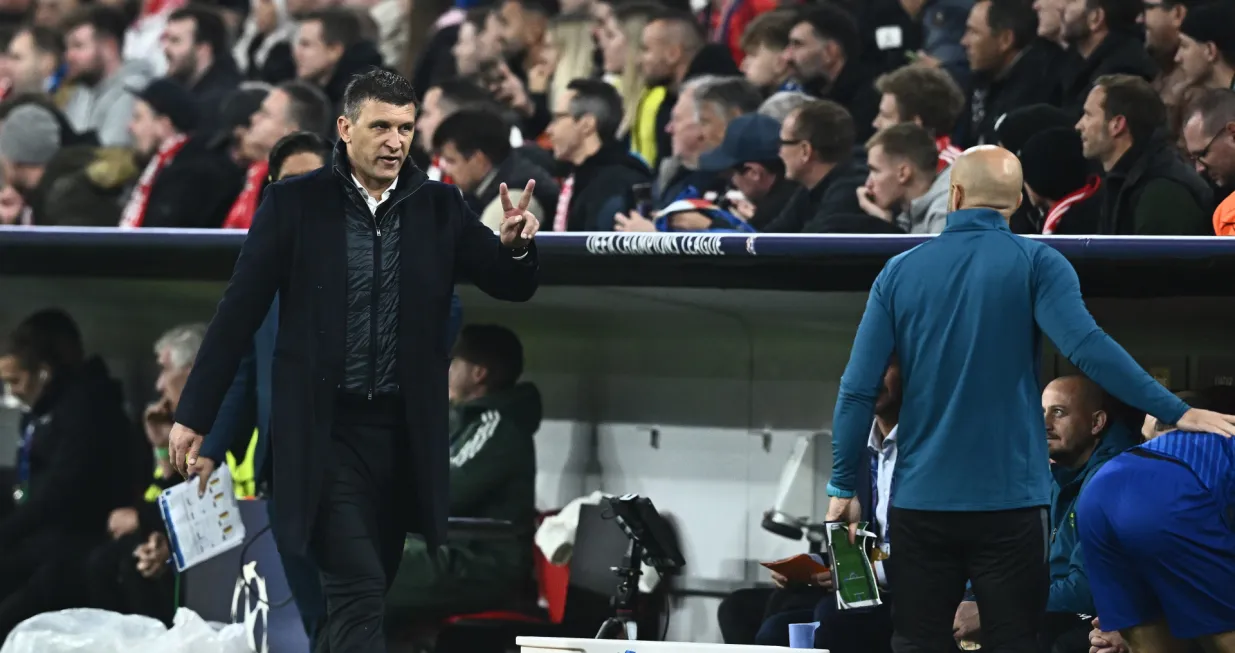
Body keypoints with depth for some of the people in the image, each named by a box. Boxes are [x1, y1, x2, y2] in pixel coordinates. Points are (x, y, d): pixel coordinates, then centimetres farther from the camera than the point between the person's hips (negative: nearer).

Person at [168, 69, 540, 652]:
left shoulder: (440, 207, 5)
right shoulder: (294, 202, -3)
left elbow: (512, 287, 7)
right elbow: (240, 311, -1)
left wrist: (515, 246, -17)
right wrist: (193, 415, -2)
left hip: (405, 430, 4)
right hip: (324, 429, -4)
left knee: (366, 592, 11)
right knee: (357, 586, -13)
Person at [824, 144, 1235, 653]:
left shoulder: (900, 272, 3)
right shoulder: (1036, 264, -4)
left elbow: (858, 390, 0)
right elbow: (1087, 348, -19)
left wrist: (843, 487, 8)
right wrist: (1177, 413, -17)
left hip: (921, 500, 2)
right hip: (1009, 499, -2)